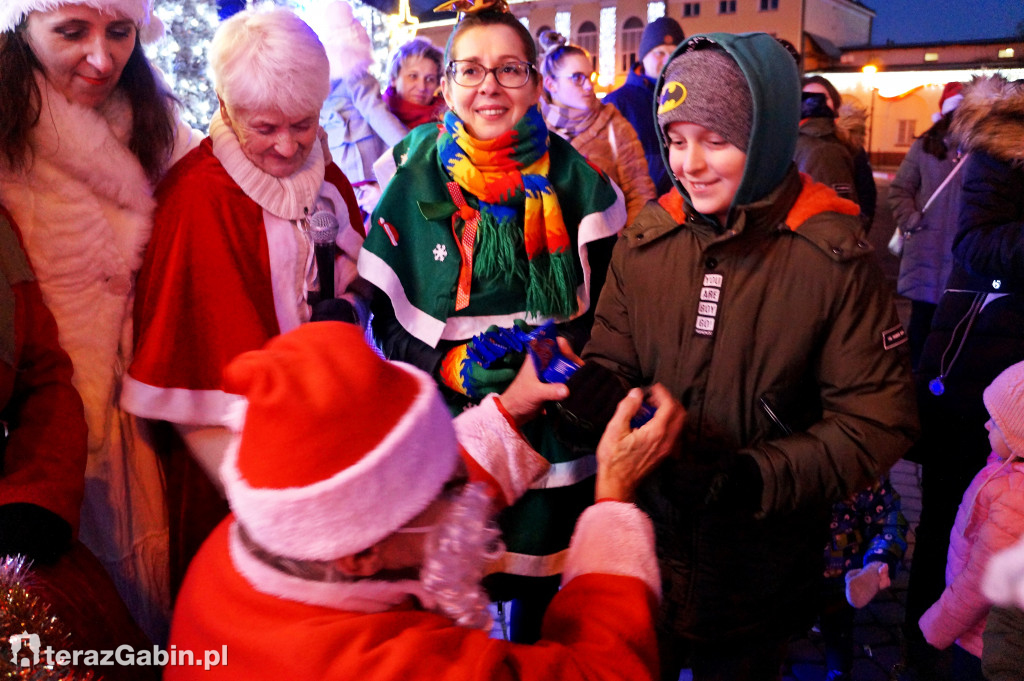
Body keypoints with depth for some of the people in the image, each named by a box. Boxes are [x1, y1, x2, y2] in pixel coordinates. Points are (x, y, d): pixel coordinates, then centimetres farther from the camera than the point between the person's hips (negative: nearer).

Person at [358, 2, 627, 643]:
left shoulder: (578, 184, -3)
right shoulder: (415, 186, -2)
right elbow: (385, 320, -1)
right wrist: (448, 365, -19)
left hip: (557, 439, 1)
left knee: (546, 607, 17)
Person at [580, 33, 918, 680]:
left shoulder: (835, 257, -14)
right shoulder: (646, 240, -5)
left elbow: (876, 421, -14)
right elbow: (612, 366, -2)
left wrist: (755, 477, -27)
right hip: (648, 537, 3)